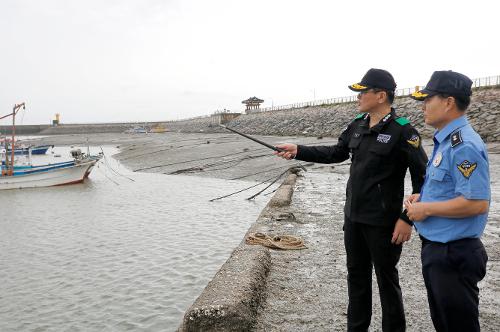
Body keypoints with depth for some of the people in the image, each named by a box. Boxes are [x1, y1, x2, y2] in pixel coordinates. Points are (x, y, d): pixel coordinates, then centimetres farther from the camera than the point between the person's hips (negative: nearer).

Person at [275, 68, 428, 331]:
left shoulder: (402, 130, -16)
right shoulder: (358, 124, 5)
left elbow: (422, 177, -15)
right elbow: (336, 153, 15)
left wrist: (407, 218, -17)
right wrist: (298, 151, 8)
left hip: (382, 222, -7)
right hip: (353, 217, 7)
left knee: (387, 280, 8)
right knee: (356, 275, 19)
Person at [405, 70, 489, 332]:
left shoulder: (464, 145, -22)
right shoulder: (445, 141, 10)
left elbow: (477, 202, -28)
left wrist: (426, 209, -20)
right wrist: (422, 197, 5)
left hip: (453, 255, -10)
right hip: (435, 247, 10)